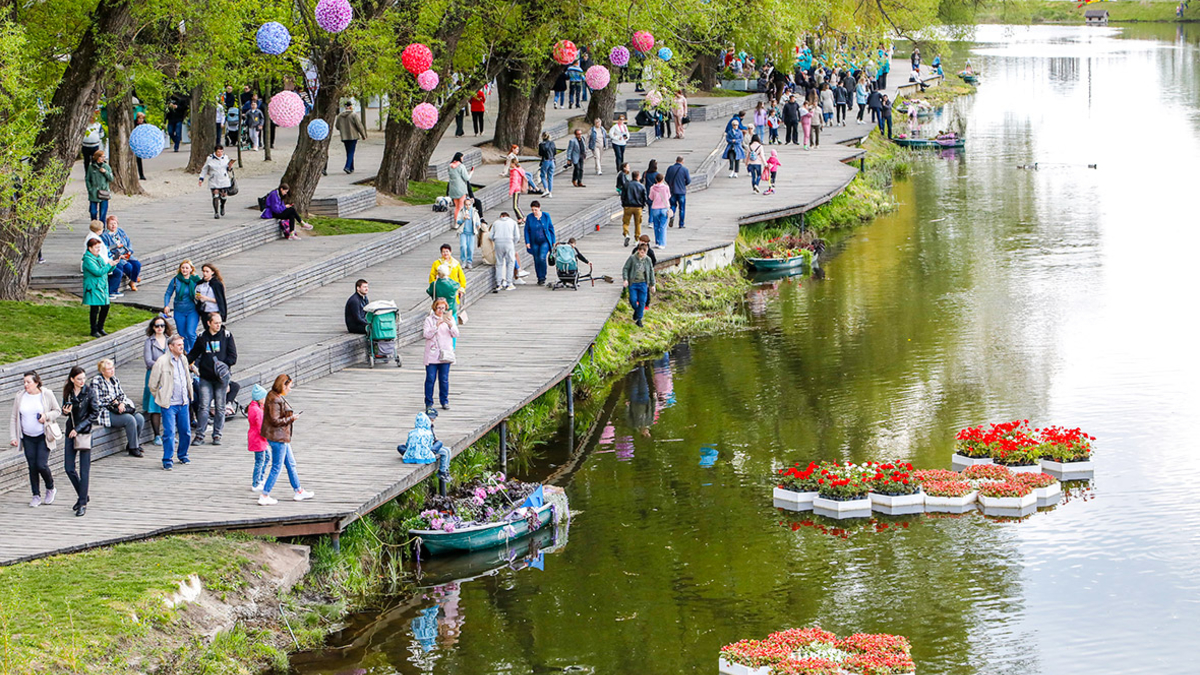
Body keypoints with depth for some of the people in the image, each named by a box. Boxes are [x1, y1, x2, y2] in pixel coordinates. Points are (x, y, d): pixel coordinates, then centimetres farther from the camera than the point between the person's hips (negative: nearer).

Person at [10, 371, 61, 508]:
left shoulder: (47, 395, -6)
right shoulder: (20, 397, 1)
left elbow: (57, 411, 4)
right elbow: (14, 418, 6)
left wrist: (46, 416, -16)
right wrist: (13, 437, 0)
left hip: (44, 436, -3)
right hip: (27, 438, 3)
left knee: (41, 465, -11)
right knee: (32, 466, 3)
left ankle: (50, 489, 16)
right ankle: (36, 496, 14)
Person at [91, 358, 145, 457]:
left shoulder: (114, 379, 16)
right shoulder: (97, 381, -7)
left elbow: (122, 395, 17)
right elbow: (97, 401, -12)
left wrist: (122, 403, -6)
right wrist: (113, 401, -8)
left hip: (118, 408, 8)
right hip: (106, 412, -8)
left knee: (140, 419, -14)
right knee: (130, 419, -28)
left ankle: (133, 445, 0)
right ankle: (133, 449, -17)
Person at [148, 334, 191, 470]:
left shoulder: (183, 359, 9)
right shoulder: (162, 362, -10)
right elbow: (152, 384, -3)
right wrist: (161, 398, 4)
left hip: (183, 403, 6)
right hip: (169, 405, -6)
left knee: (186, 432, 10)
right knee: (169, 433, -7)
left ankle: (182, 456, 29)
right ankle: (167, 461, 1)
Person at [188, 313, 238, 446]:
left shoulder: (227, 335, 1)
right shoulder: (202, 337, 6)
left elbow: (233, 356, 0)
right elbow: (194, 354, 16)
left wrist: (223, 364, -15)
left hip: (221, 377, -1)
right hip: (205, 377, 1)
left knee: (220, 407, 4)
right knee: (204, 406, -3)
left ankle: (217, 435, 12)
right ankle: (199, 435, 2)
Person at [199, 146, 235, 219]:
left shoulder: (226, 158, 6)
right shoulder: (210, 159, -3)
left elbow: (228, 169, 15)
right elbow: (205, 169, 7)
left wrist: (230, 167, -8)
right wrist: (201, 178, 2)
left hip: (224, 181, 2)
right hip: (214, 182, -2)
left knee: (224, 196, 3)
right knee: (215, 197, -9)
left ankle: (222, 207, 35)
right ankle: (216, 213, -2)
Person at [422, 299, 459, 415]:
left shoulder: (450, 318, 10)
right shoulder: (429, 319, 0)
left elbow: (455, 334, 3)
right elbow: (426, 334, -10)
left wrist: (450, 325, -15)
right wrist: (437, 325, -20)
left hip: (445, 355, 2)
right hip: (432, 355, -2)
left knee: (444, 379, 3)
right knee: (430, 379, -2)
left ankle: (444, 401, 15)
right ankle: (429, 403, 5)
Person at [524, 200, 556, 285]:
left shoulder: (546, 216, -2)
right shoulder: (529, 217, -2)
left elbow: (551, 229, 5)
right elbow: (526, 230, 2)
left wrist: (553, 241, 4)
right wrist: (527, 242, -7)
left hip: (545, 241, -2)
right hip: (534, 242, 2)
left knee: (542, 258, -18)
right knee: (536, 260, 5)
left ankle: (542, 278, -8)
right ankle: (539, 278, 17)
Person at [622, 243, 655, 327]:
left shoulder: (647, 260, 3)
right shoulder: (632, 258, -6)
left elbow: (651, 272, 12)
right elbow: (625, 269, -3)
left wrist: (652, 284, 12)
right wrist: (625, 279, -17)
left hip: (643, 283, 2)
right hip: (633, 283, -2)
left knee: (642, 302, 0)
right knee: (633, 300, -6)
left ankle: (639, 319, 12)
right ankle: (636, 310, 28)